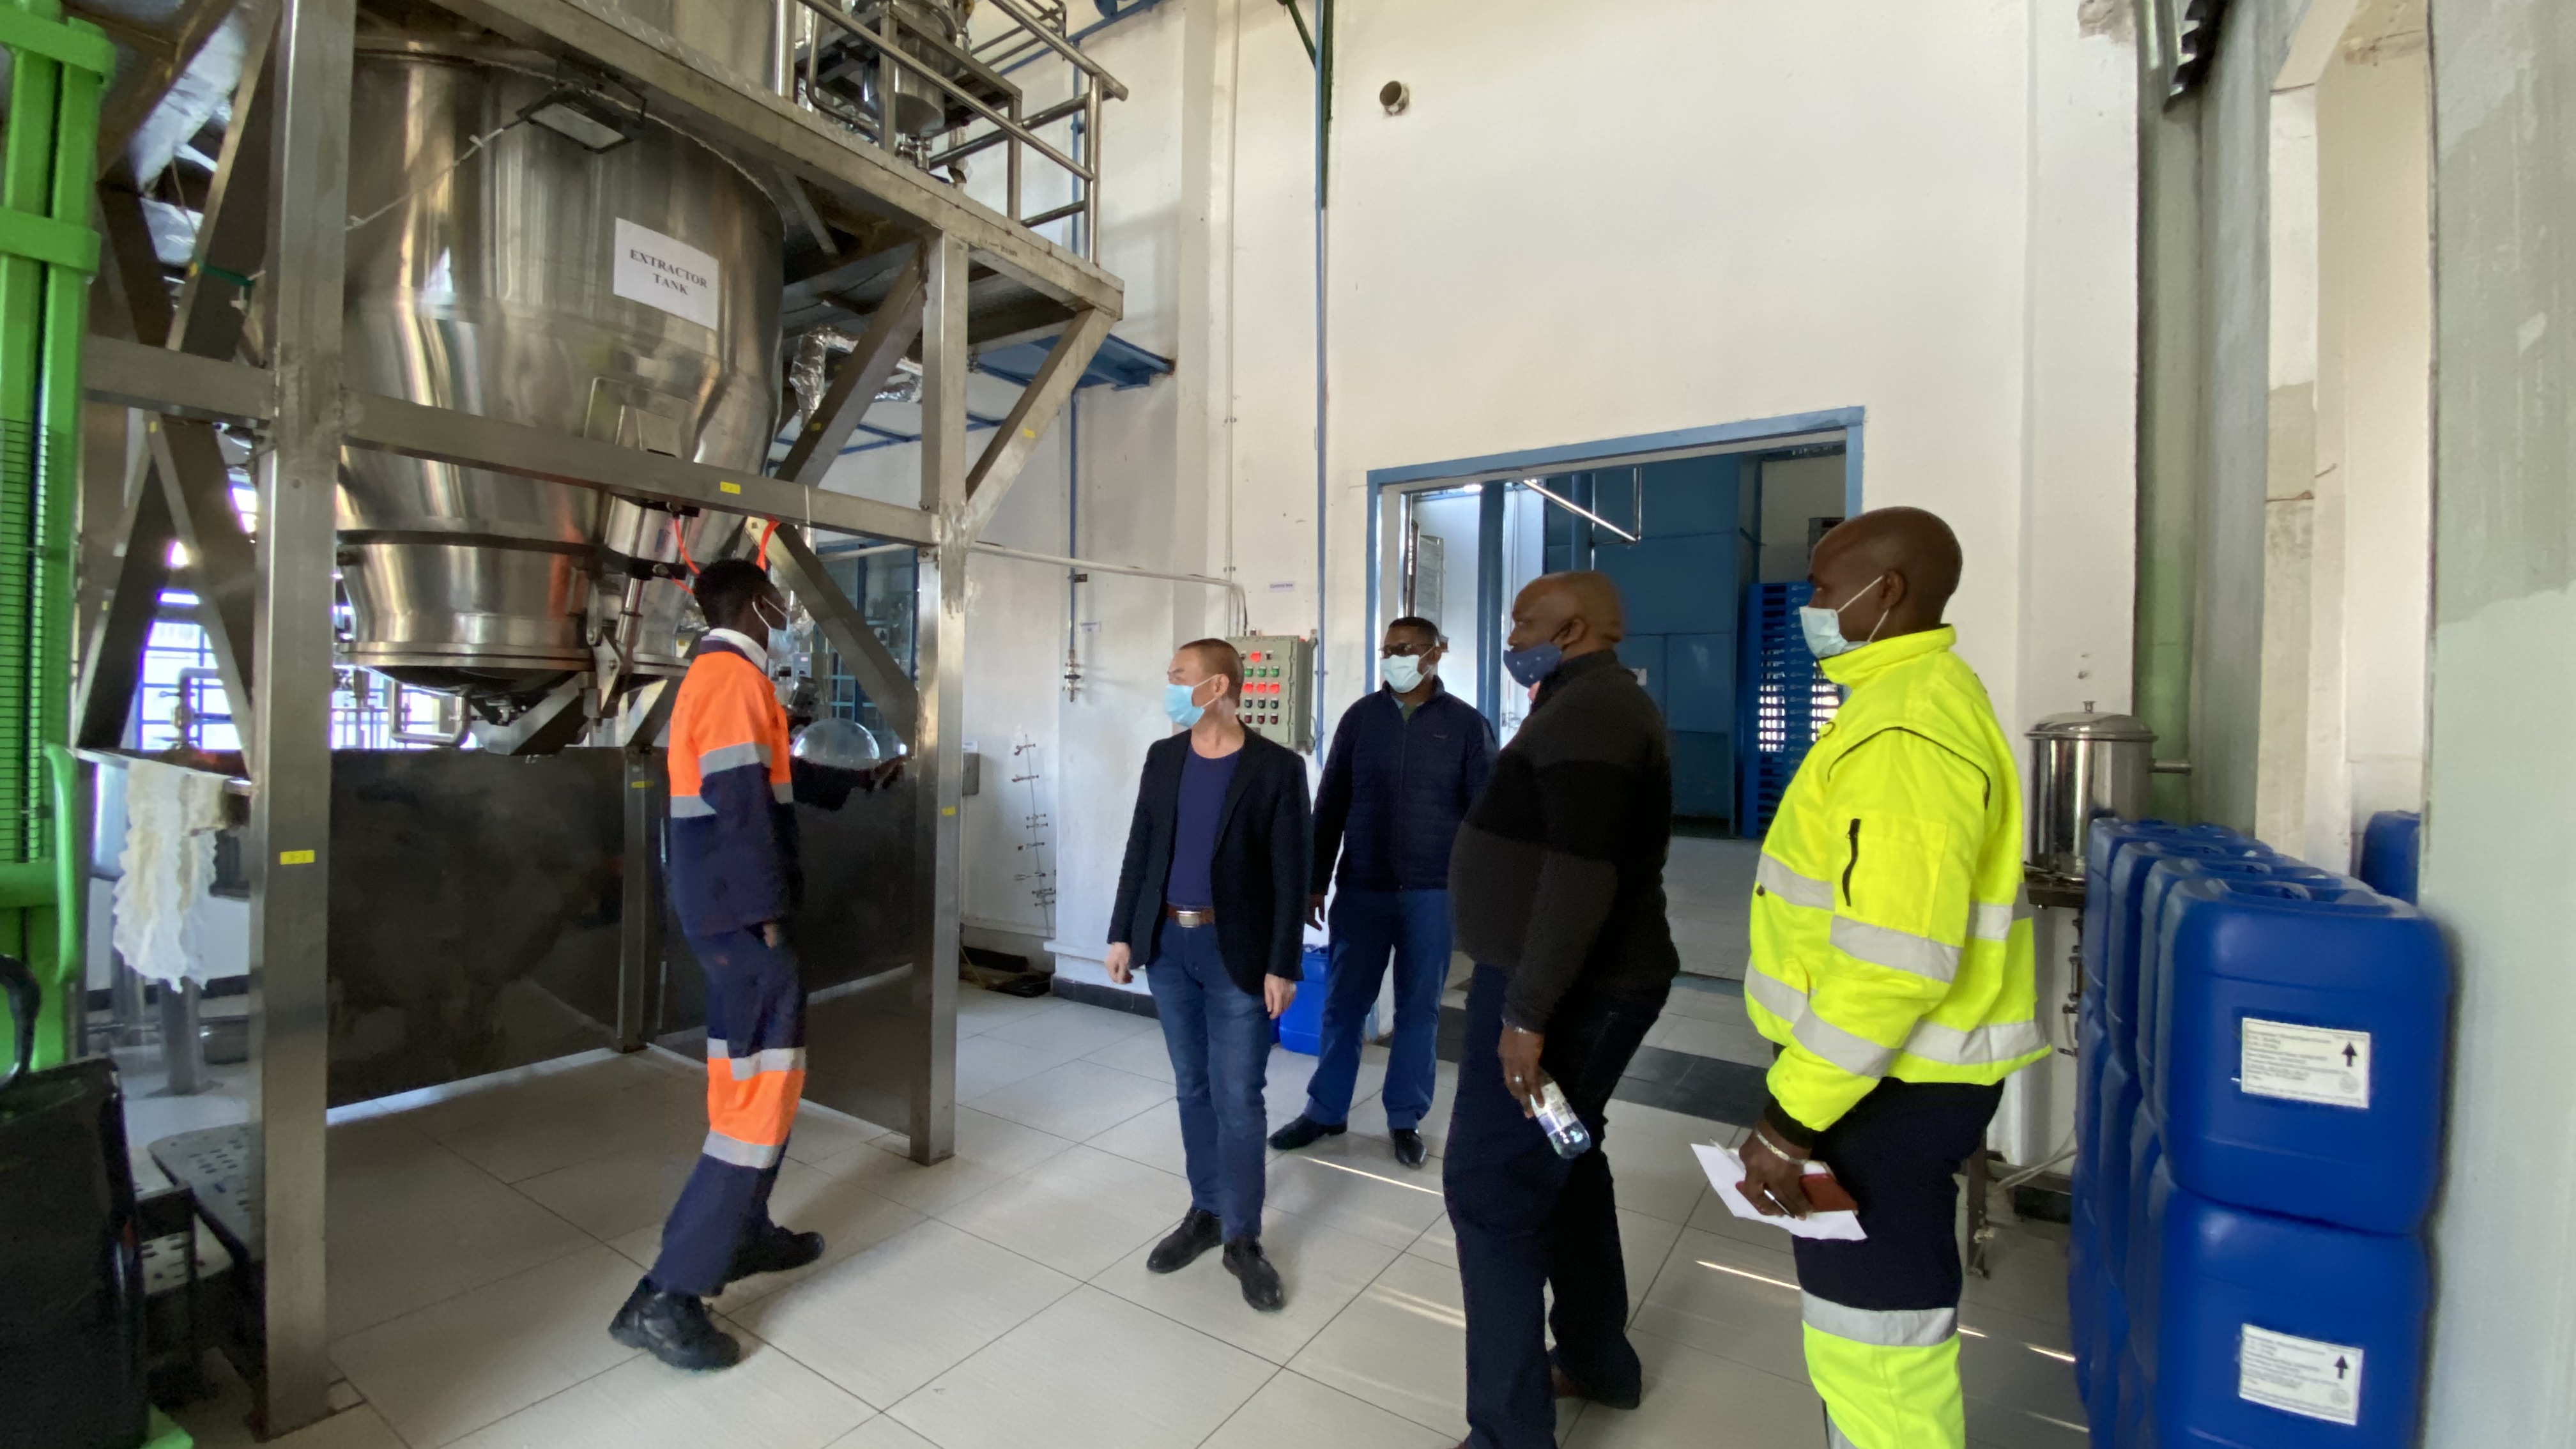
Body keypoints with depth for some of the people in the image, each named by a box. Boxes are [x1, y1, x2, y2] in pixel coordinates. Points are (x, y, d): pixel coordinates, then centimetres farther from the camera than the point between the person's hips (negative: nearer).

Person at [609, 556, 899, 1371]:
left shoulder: (714, 673, 17)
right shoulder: (737, 676, -15)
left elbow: (775, 775, 28)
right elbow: (742, 803, -21)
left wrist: (861, 780, 38)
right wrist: (767, 912, -19)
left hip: (720, 910, 10)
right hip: (739, 912, -10)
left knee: (744, 1077, 18)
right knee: (763, 1091, -7)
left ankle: (743, 1236, 30)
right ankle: (667, 1297, -1)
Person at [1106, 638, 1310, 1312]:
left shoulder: (1276, 767, -10)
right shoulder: (1163, 757, 5)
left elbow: (1290, 875, -9)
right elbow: (1140, 849, 9)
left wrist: (1282, 965, -11)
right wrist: (1123, 933, 6)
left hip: (1237, 952, -4)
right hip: (1167, 944, 5)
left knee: (1238, 1097, 2)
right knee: (1192, 1087, 15)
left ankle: (1243, 1238, 19)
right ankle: (1205, 1212, 32)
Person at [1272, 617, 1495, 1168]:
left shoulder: (1466, 724, -1)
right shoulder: (1361, 717, 3)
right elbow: (1331, 806, 6)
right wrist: (1315, 883, 4)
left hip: (1433, 893, -1)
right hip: (1361, 889, 2)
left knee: (1418, 1009, 10)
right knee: (1343, 1004, 9)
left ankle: (1406, 1119, 26)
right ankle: (1325, 1111, 26)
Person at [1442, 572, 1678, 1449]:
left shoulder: (1587, 708, -18)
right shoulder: (1597, 705, 15)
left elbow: (1583, 872, -28)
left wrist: (1527, 1011, -27)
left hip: (1565, 990, -11)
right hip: (1587, 982, 11)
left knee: (1491, 1187, -4)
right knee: (1562, 1162, 21)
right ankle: (1598, 1361, 37)